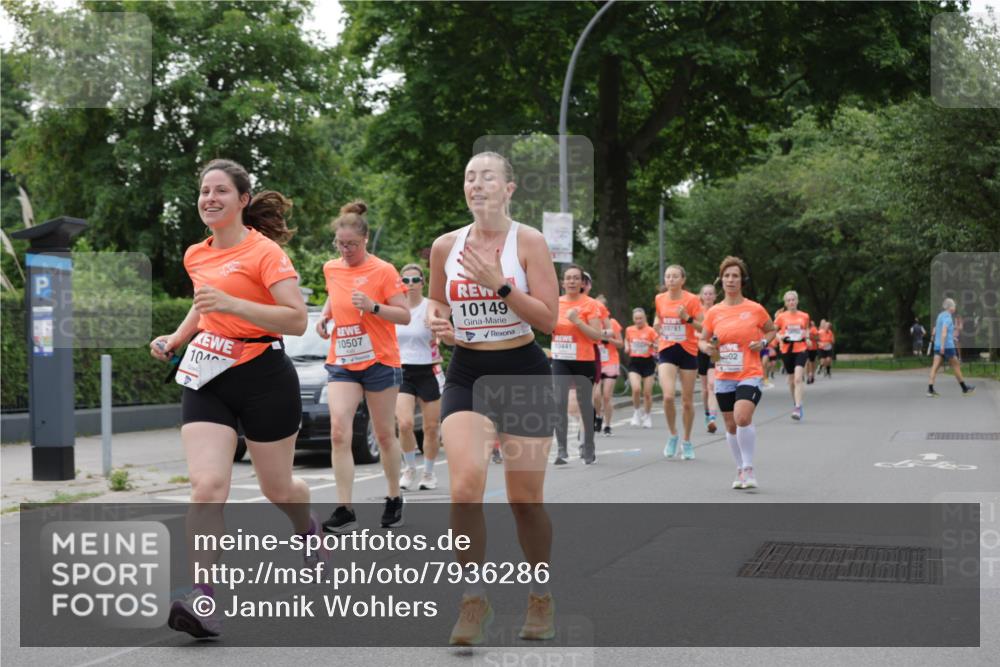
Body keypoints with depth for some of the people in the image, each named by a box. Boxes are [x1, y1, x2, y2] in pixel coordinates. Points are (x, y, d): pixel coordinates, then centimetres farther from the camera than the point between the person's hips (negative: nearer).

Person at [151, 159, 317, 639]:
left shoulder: (264, 251, -10)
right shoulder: (195, 256, 11)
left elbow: (297, 320, -20)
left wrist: (231, 303, -28)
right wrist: (175, 340, 17)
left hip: (263, 379, -4)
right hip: (207, 379, 4)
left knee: (277, 488, 12)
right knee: (206, 485, -16)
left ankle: (307, 529, 47)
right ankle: (202, 597, -23)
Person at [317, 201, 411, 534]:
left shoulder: (383, 271, -8)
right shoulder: (331, 269, 6)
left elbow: (405, 315, -9)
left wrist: (373, 306, -24)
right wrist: (324, 316, 8)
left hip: (379, 362, -3)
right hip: (341, 363, 3)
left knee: (384, 435, 9)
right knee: (338, 432, -13)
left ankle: (394, 499, 29)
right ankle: (345, 510, -14)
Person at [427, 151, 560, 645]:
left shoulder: (529, 242, -6)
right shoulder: (446, 246, 4)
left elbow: (549, 318, -11)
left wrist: (499, 284, -22)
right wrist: (437, 321, -3)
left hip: (523, 374, -2)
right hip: (467, 376, 2)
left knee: (526, 500, 5)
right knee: (465, 485, -19)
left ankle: (541, 598, 27)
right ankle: (473, 600, -7)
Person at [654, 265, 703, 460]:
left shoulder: (692, 300, -8)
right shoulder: (659, 299, 4)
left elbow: (703, 328, -8)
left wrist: (688, 318, -22)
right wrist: (658, 327, 5)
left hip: (688, 351, -2)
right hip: (667, 351, 2)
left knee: (687, 401, 5)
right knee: (668, 396, -17)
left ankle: (687, 442, 22)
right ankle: (673, 435, 5)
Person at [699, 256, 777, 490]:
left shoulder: (755, 309, -3)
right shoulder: (714, 312, 3)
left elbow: (771, 330, 14)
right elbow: (702, 340, 13)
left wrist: (763, 342, -7)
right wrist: (707, 348, -10)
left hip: (750, 375, -3)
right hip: (724, 377, 4)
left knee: (742, 418, -24)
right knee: (731, 426, 10)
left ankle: (748, 469, -10)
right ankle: (740, 471, 27)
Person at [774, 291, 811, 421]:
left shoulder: (804, 316, 4)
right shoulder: (781, 317, 1)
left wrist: (806, 336, 1)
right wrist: (781, 337, -13)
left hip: (801, 350, -1)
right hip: (787, 350, 1)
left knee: (798, 378, -17)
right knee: (791, 379, 12)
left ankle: (798, 408, -22)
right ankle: (795, 403, 35)